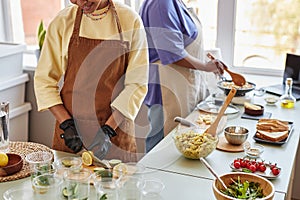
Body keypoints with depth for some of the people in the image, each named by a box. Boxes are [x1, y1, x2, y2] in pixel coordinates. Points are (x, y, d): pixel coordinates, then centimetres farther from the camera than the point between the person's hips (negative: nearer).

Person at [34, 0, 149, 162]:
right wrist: (67, 124, -11)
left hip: (115, 127, -1)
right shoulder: (62, 21, -2)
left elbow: (137, 84, -8)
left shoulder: (131, 21, -5)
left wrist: (108, 130, -15)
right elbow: (44, 80, 0)